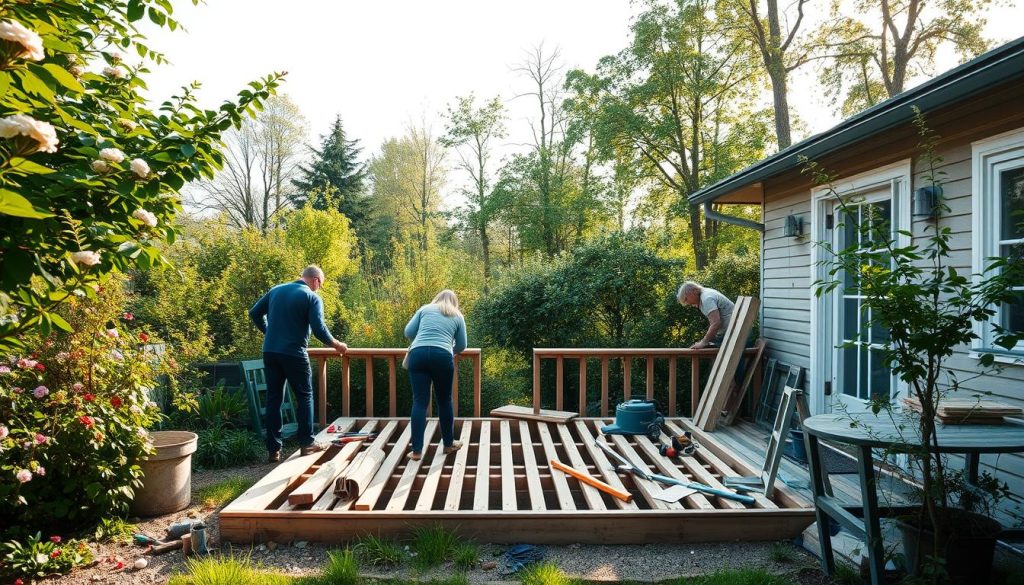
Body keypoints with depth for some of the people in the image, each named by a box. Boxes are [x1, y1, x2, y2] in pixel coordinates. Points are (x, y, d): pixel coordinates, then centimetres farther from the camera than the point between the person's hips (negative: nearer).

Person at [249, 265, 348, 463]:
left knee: (273, 399, 8)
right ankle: (306, 443, 10)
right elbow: (318, 328, -14)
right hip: (294, 354, -5)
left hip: (270, 352, 5)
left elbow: (254, 313, 14)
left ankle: (274, 449, 10)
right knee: (305, 396, 10)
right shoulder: (312, 297, -6)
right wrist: (336, 344, 1)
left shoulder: (276, 290, 12)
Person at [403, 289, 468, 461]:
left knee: (419, 401, 2)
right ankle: (449, 444, 28)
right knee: (444, 401, 15)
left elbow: (408, 332, 15)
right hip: (442, 356, -1)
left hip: (418, 354, 1)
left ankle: (417, 451, 0)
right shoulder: (458, 316, 20)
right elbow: (461, 345, 21)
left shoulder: (425, 309, 21)